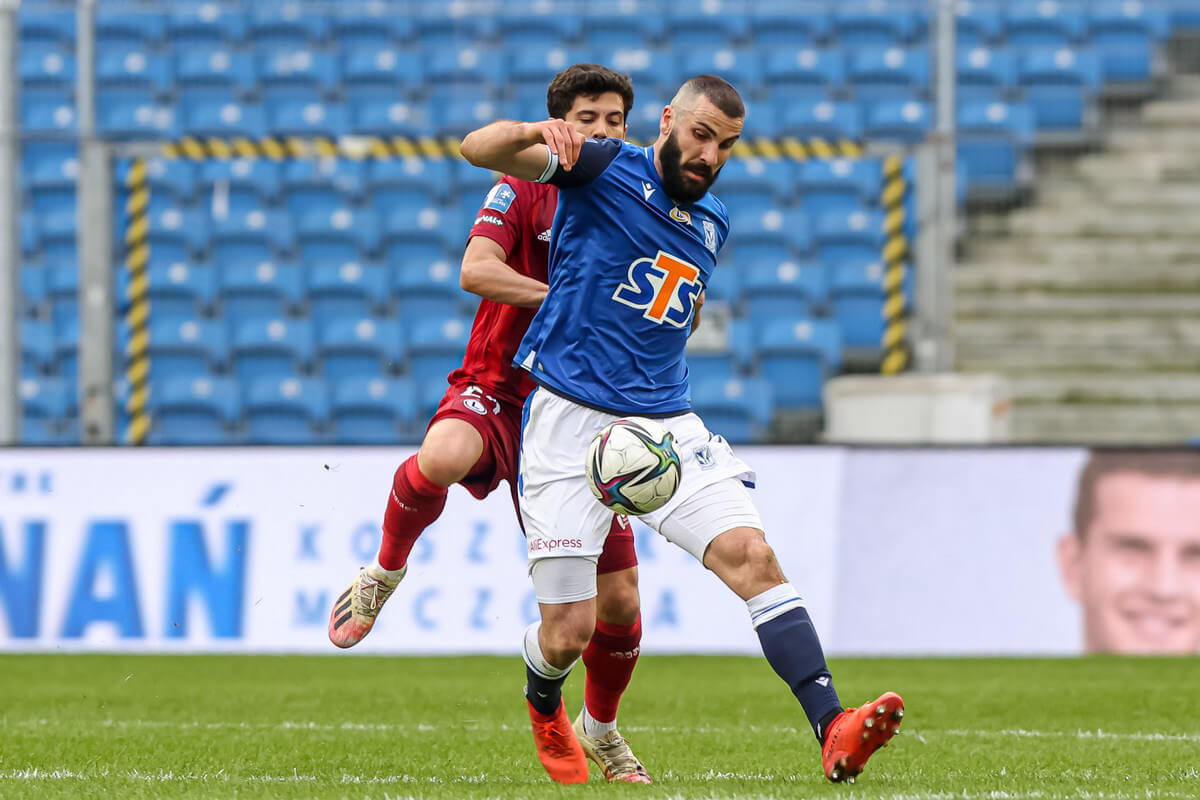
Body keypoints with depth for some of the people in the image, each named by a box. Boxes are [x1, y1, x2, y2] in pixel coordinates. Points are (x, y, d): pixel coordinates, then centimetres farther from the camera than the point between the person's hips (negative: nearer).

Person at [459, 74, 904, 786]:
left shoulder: (712, 222, 15)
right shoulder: (606, 170, -3)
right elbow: (478, 149, -15)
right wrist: (537, 131, -34)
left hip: (664, 422, 5)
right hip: (570, 417, -4)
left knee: (751, 554, -19)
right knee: (570, 633, -4)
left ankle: (833, 731, -29)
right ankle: (545, 707, 34)